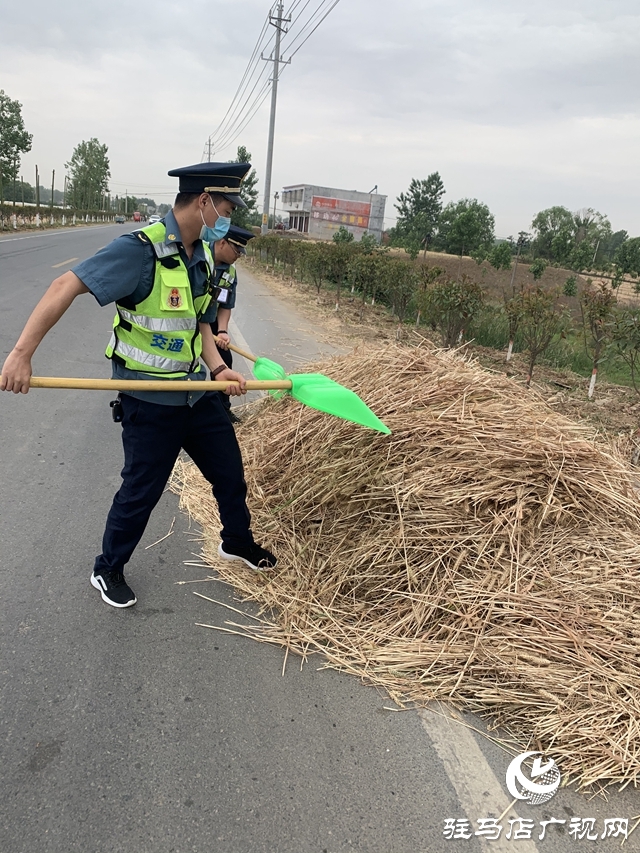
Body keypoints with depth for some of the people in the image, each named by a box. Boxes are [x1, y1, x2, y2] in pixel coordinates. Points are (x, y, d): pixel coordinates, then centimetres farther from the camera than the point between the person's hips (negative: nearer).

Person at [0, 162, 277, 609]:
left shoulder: (203, 254, 4)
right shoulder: (141, 249, -22)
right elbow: (66, 286, -24)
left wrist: (218, 367, -3)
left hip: (197, 391, 8)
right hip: (149, 400, -7)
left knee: (230, 471, 17)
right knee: (142, 490, 6)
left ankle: (237, 541, 42)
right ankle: (108, 570, 31)